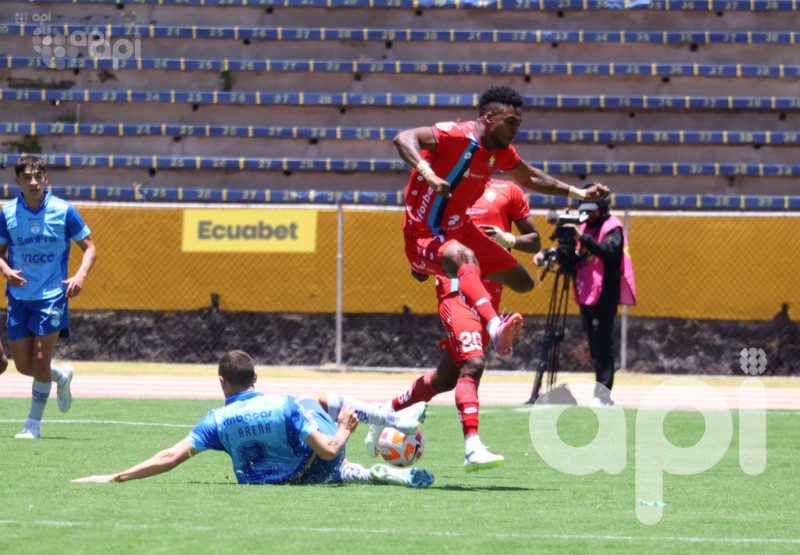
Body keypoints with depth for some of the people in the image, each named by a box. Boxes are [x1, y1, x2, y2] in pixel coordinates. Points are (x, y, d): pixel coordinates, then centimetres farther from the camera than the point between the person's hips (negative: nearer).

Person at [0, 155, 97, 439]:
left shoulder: (63, 210, -7)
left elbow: (89, 248, 1)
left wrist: (80, 275, -17)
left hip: (52, 295, -3)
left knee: (40, 359, -10)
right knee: (24, 366, 3)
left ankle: (34, 423, 4)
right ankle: (62, 376, 35)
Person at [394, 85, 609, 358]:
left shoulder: (501, 151, 4)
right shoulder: (457, 136, -22)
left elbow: (530, 178, 23)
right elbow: (403, 138, -36)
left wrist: (579, 193, 19)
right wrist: (428, 173, -51)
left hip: (461, 230, 9)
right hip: (424, 237, -9)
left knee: (522, 283, 10)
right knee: (464, 256, -42)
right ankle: (495, 327, -65)